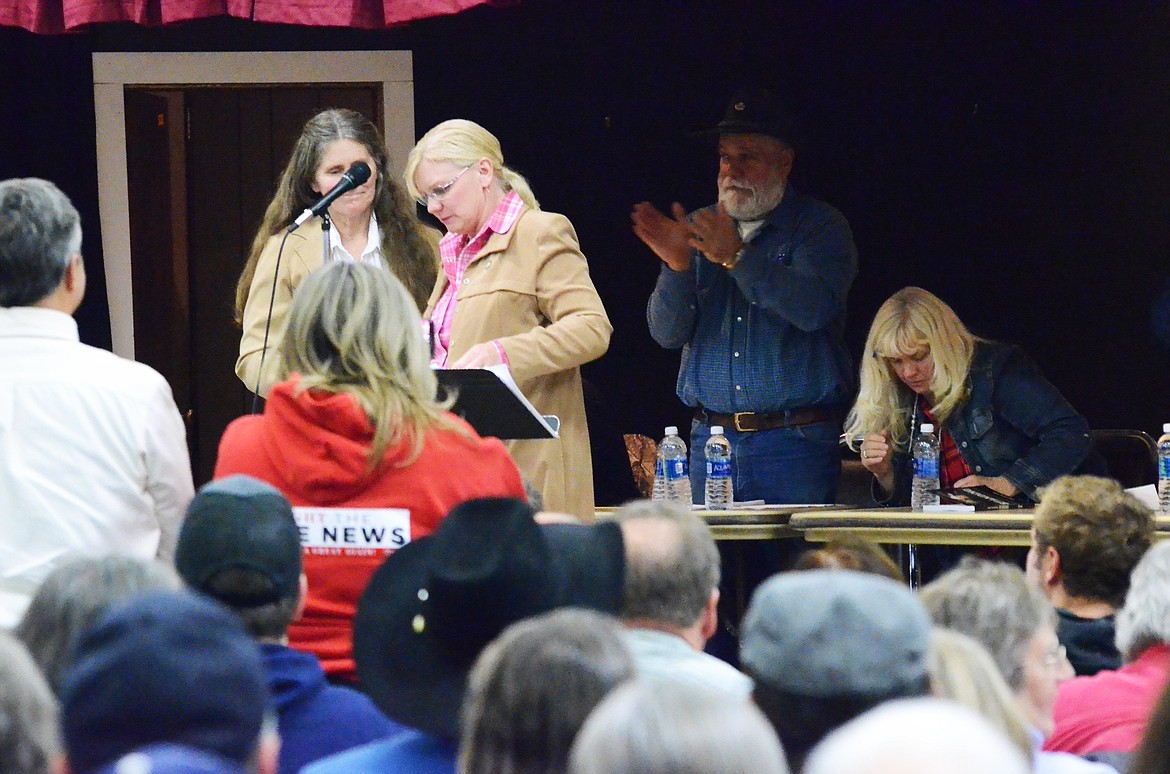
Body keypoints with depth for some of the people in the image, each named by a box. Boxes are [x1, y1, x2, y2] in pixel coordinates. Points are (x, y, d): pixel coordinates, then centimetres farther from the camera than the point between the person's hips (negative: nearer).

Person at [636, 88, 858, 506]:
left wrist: (738, 257, -25)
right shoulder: (701, 229, 13)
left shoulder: (821, 227, 1)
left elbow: (814, 309, -18)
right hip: (711, 439, 4)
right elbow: (667, 333, 4)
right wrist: (676, 267, -14)